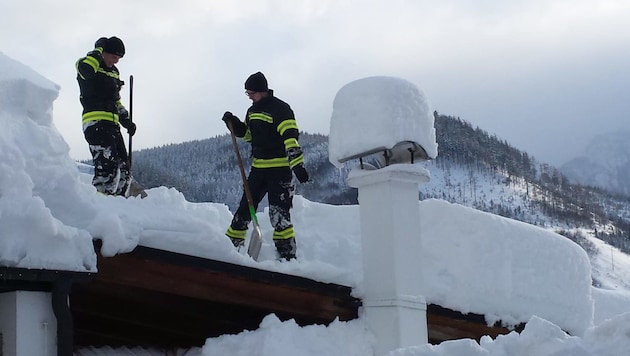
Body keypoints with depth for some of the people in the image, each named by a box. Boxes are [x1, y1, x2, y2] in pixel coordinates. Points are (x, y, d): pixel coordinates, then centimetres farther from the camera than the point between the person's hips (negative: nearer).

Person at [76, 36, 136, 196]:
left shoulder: (114, 72, 24)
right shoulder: (90, 65, -1)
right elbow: (84, 68, -28)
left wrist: (126, 120, 20)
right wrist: (99, 50, -16)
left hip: (112, 124, 9)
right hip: (95, 122, -9)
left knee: (123, 168, 8)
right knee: (107, 166, -21)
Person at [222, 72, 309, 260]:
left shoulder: (280, 109, -13)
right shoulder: (253, 111, 13)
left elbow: (291, 138, -21)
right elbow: (246, 133, 27)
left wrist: (298, 165, -29)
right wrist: (233, 123, 8)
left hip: (279, 169, -7)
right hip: (258, 168, 8)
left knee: (279, 214, -11)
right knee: (245, 207, 11)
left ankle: (287, 255, -7)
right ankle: (232, 243, 23)